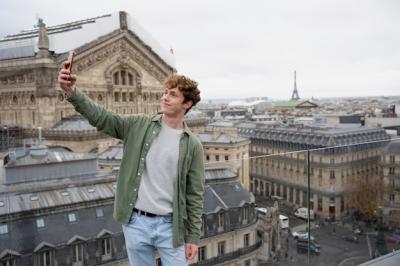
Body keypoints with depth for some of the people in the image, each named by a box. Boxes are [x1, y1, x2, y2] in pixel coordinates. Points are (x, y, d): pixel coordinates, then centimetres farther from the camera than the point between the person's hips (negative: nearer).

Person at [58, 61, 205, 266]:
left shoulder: (193, 145, -5)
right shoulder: (139, 125, -1)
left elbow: (195, 194, -2)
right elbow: (100, 117, -8)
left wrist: (193, 236, -2)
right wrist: (71, 91, -24)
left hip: (170, 226, -1)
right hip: (136, 223, 2)